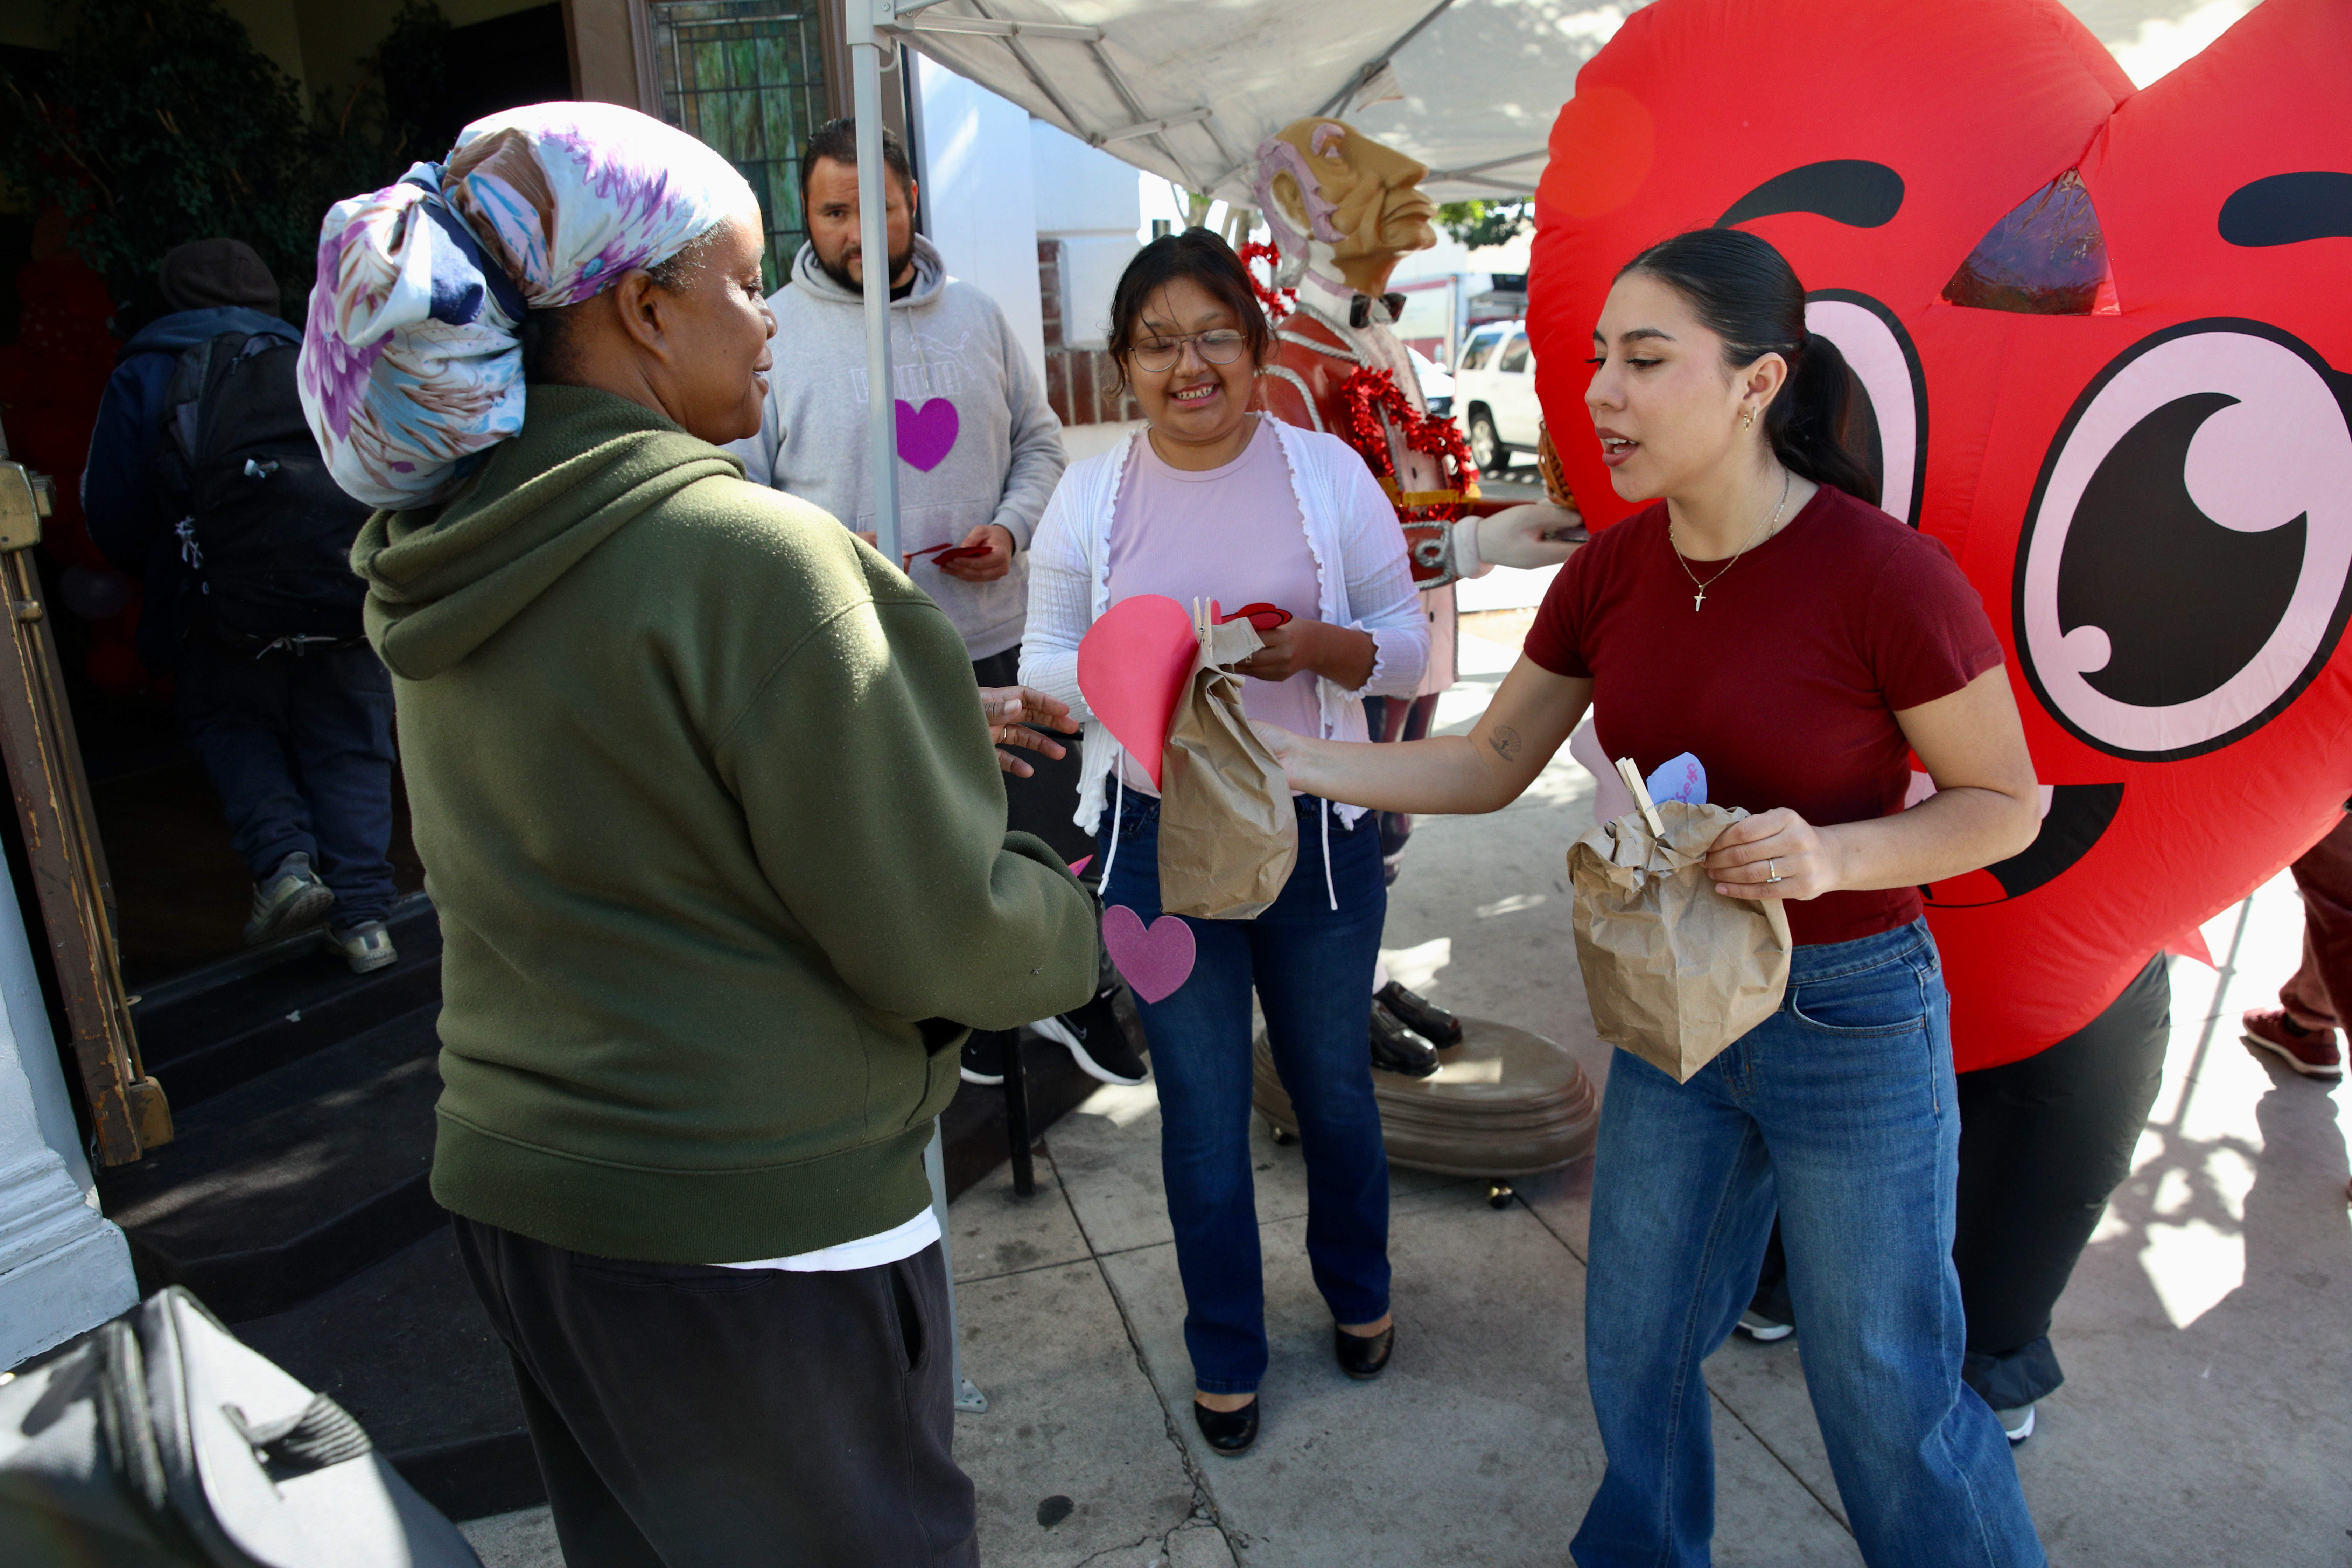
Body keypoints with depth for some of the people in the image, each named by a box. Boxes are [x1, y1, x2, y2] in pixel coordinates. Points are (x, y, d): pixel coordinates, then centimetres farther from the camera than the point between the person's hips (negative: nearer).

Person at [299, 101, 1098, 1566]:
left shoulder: (448, 568, 3)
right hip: (758, 1224, -7)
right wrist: (1061, 909, 0)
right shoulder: (747, 552, -23)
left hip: (515, 1183, 8)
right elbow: (934, 940, -21)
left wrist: (929, 728, 16)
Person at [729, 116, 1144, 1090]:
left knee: (1054, 835, 12)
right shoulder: (770, 335, -3)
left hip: (1002, 640, 3)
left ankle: (1071, 993, 36)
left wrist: (1012, 529, -5)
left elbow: (1040, 441, 14)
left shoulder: (976, 316, 8)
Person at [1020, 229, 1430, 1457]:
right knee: (1202, 1111, 13)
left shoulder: (1327, 470, -3)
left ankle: (1357, 1291, 49)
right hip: (1160, 838, 0)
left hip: (1318, 829, 0)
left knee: (1334, 1089, 18)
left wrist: (1315, 644, -22)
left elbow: (1407, 650, -1)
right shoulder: (1091, 494, -1)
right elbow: (1045, 663, 2)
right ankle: (1225, 1356, 36)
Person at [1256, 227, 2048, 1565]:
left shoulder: (1885, 575, -22)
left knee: (1886, 1392, 12)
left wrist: (1831, 854, -28)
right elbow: (1488, 766, 1)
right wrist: (1301, 763, -11)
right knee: (1637, 1344, 22)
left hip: (1850, 1014, -5)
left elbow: (2006, 802, -10)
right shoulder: (1611, 573, -5)